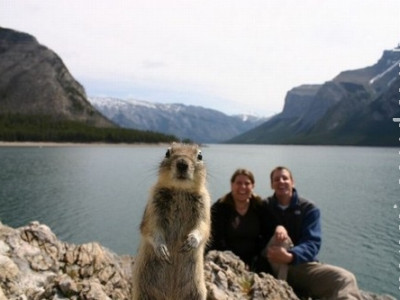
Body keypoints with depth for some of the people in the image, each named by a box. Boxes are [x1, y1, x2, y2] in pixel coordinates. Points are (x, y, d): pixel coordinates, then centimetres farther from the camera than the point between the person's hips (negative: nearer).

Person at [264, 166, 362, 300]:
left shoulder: (309, 209, 3)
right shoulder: (264, 207, 7)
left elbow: (312, 244, -10)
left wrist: (290, 257, -30)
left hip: (302, 265, 1)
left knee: (344, 278, -24)